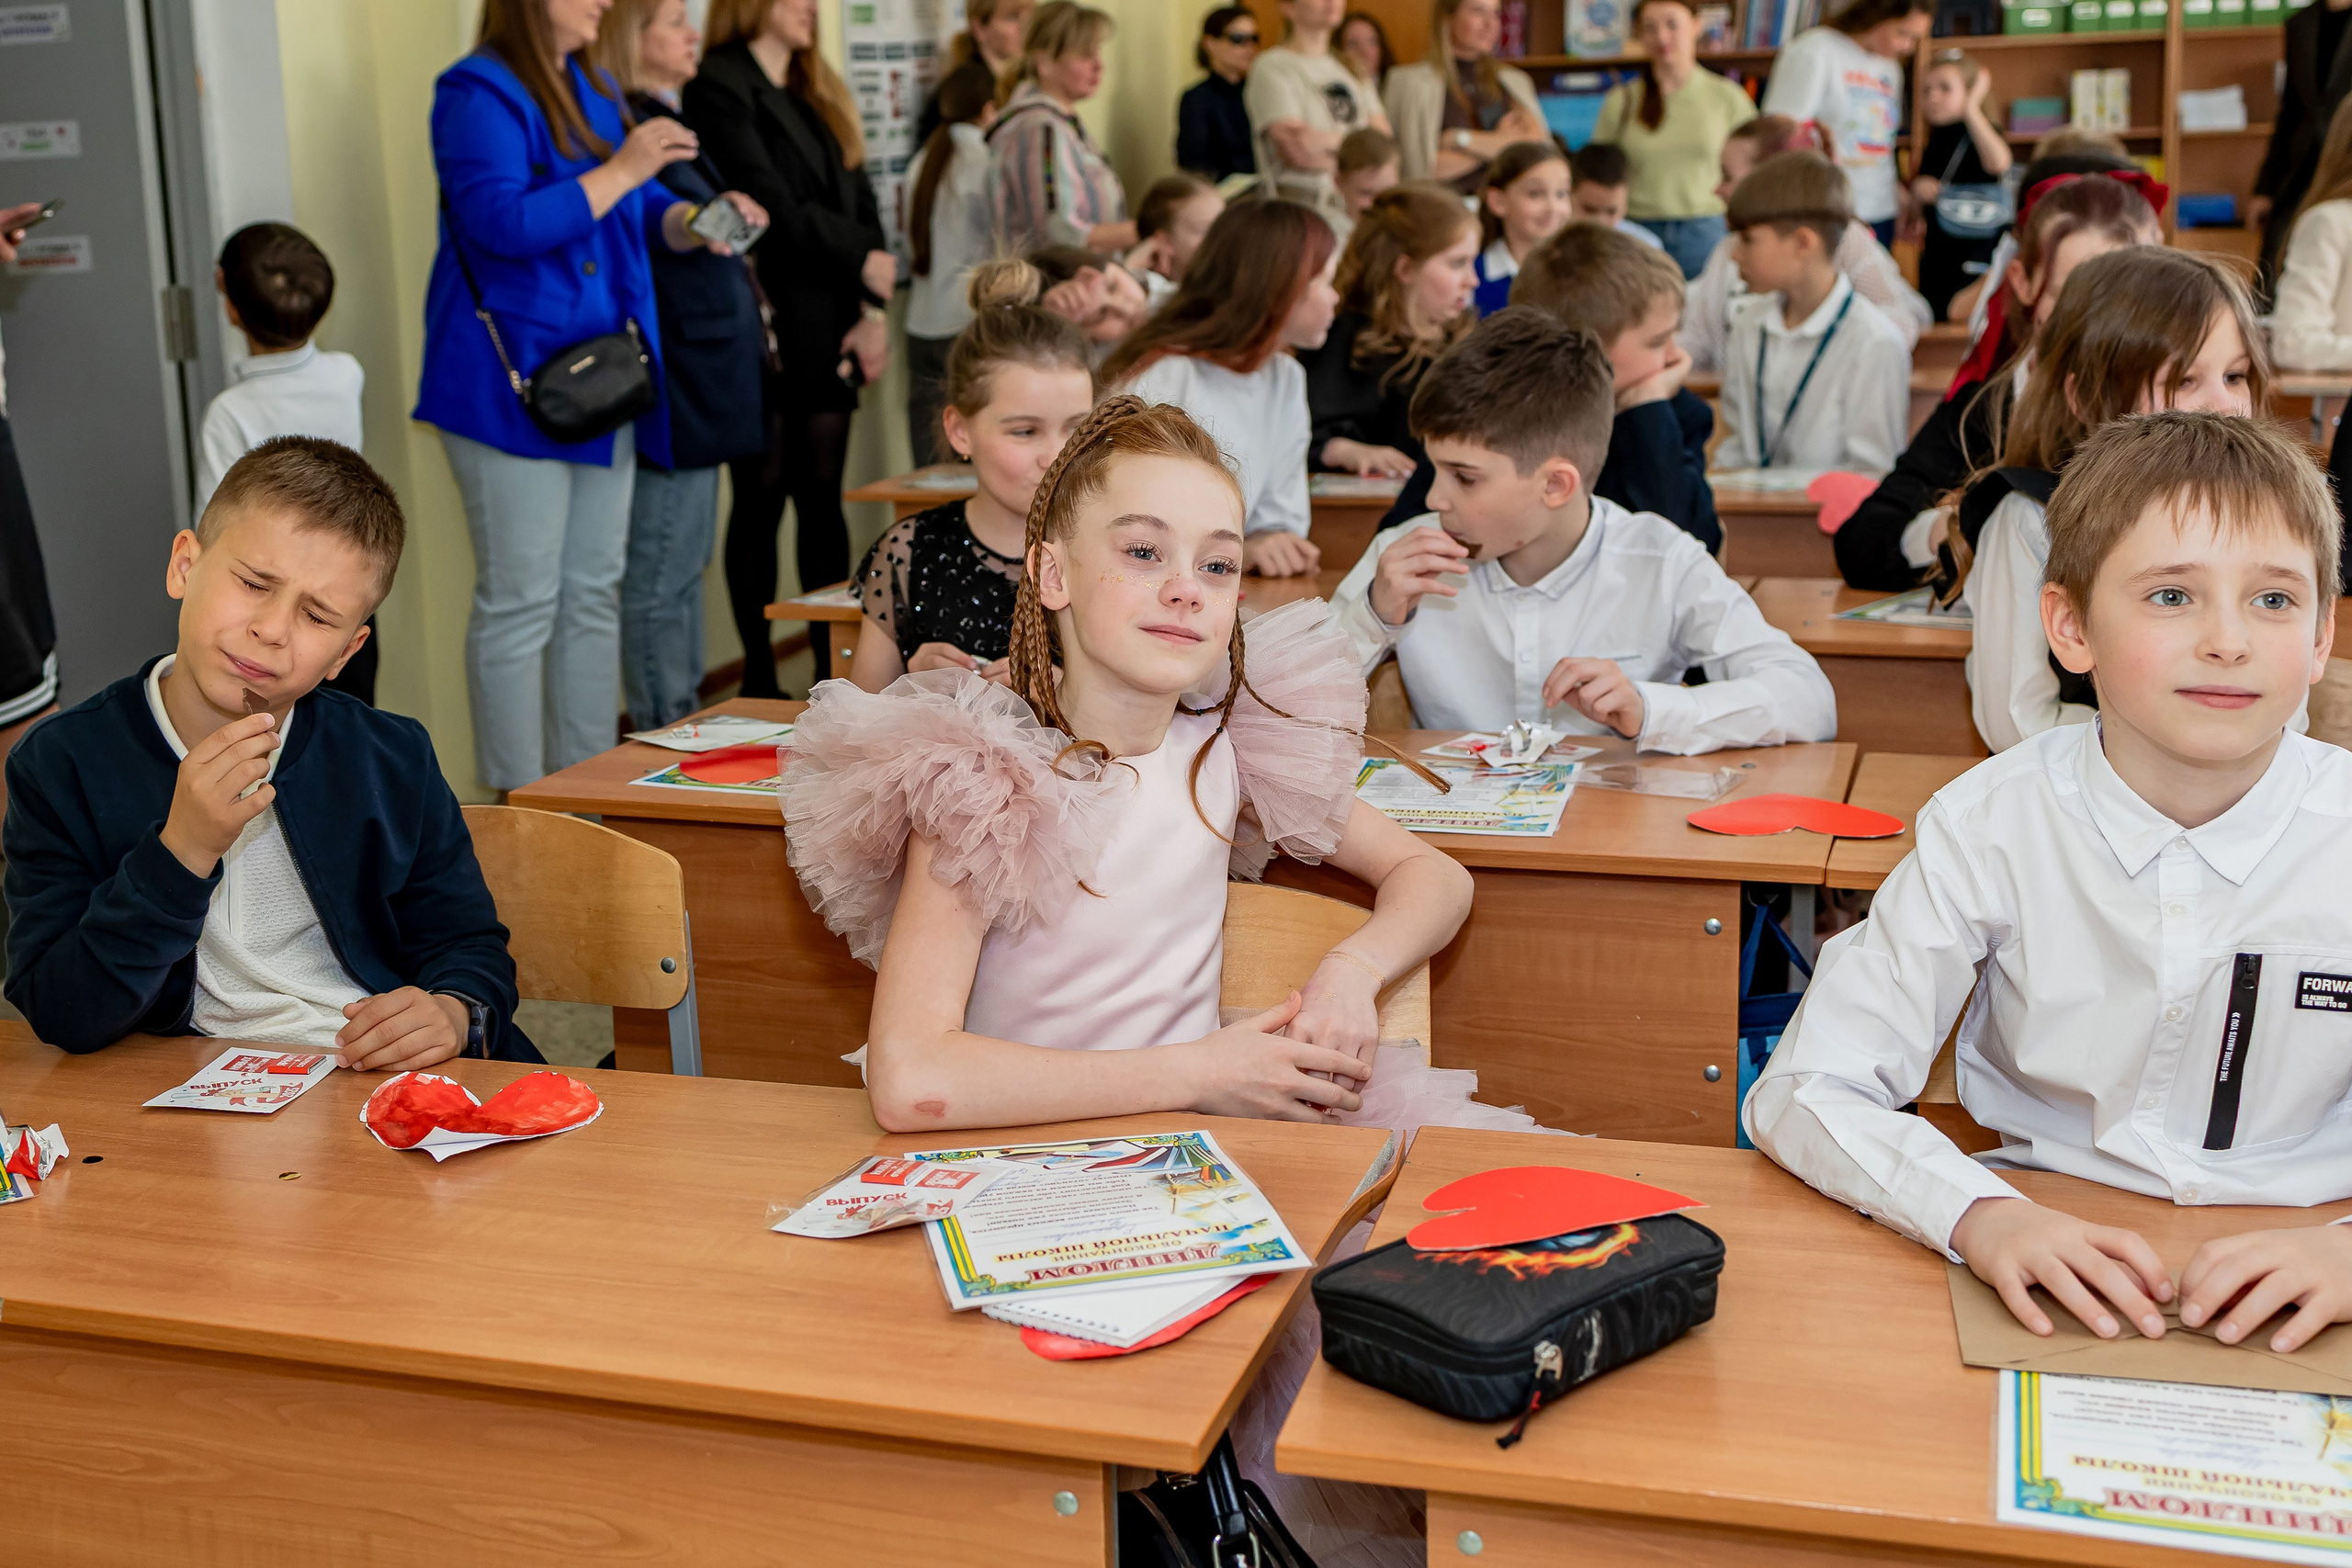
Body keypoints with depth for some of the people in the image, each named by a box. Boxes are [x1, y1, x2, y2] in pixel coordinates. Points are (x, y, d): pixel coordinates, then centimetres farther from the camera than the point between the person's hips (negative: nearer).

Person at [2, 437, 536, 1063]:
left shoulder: (395, 761, 6)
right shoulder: (59, 765, -1)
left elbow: (467, 945, 13)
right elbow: (61, 1019, -6)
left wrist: (456, 1014, -10)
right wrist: (183, 851, -19)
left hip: (390, 1086, 2)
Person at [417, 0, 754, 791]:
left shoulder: (594, 93, 15)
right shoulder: (479, 95, -11)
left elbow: (639, 213, 21)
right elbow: (501, 222, -22)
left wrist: (696, 223, -1)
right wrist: (620, 171, -19)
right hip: (514, 379, -9)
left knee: (594, 592, 13)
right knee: (519, 602, -4)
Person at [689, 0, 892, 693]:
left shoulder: (821, 94, 18)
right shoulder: (719, 89, -6)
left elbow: (863, 206, 11)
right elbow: (773, 209, -13)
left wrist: (872, 311, -1)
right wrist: (862, 264, -6)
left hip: (832, 332, 7)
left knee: (823, 499, 9)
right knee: (761, 503, 0)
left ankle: (834, 666, 14)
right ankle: (760, 680, 8)